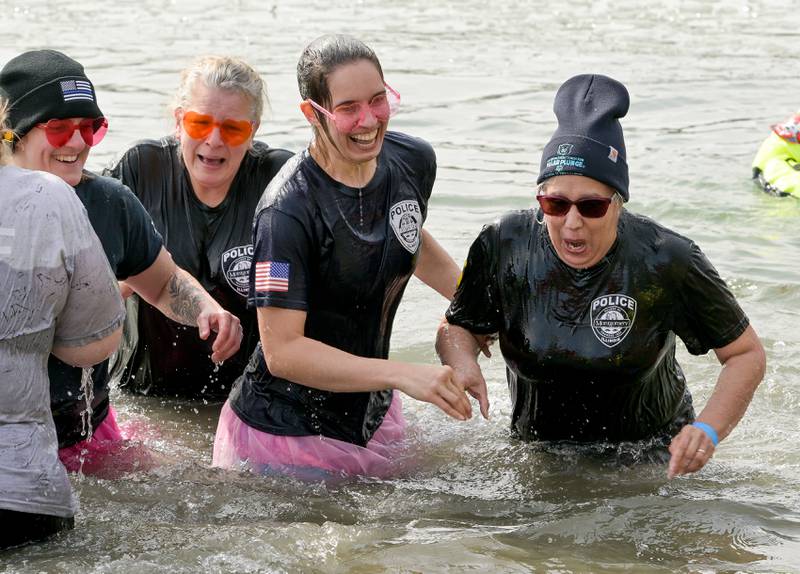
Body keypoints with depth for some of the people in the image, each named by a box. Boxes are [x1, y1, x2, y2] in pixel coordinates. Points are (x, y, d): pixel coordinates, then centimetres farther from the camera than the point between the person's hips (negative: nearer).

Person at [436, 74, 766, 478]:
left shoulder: (666, 261, -19)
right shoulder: (503, 247, -13)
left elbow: (747, 354, -9)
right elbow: (455, 327, 4)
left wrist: (709, 430, -26)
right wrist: (463, 363, -21)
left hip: (649, 456, -2)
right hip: (539, 453, 2)